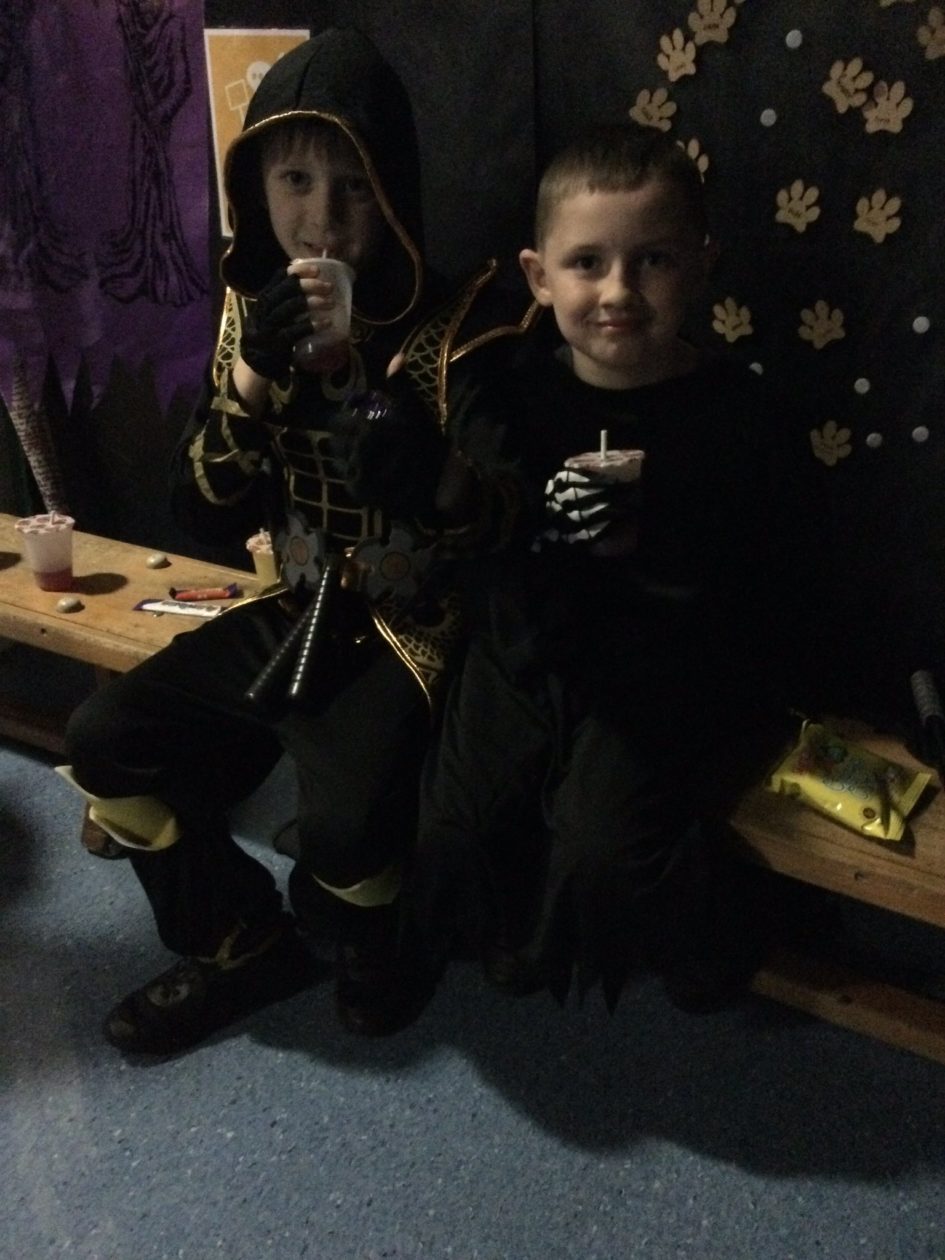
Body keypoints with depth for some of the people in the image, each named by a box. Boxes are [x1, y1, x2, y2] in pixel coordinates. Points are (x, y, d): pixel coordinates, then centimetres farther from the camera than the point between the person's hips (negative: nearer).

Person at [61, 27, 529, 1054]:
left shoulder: (453, 327, -15)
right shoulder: (254, 310, 1)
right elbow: (205, 516, -5)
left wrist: (428, 478, -35)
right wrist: (253, 373, -20)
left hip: (415, 622, -6)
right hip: (300, 607, 6)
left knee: (344, 820, -28)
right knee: (106, 740, -2)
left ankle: (370, 947, 11)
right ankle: (240, 946, 17)